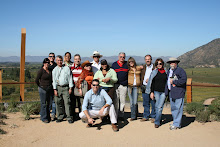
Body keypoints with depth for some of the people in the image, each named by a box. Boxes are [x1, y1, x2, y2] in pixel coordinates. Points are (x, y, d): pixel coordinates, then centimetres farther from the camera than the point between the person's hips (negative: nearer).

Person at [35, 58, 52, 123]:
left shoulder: (50, 70, 8)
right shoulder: (41, 71, -10)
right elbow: (36, 80, -5)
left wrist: (51, 86, 13)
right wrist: (40, 86, 4)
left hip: (49, 89, 6)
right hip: (43, 89, -6)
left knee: (48, 103, 12)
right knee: (43, 104, -1)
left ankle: (47, 116, 23)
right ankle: (44, 118, 9)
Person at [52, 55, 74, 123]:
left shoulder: (67, 68, 7)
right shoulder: (54, 70, 11)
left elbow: (70, 78, 6)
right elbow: (54, 80, 8)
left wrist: (70, 87, 0)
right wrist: (55, 89, -1)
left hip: (66, 87, -2)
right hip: (58, 87, 2)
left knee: (67, 102, -8)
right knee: (58, 103, 3)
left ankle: (69, 117, -3)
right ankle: (60, 117, 14)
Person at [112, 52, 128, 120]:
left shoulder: (127, 64, 8)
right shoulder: (114, 64, 8)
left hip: (124, 85, 0)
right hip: (116, 85, 0)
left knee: (122, 101, 4)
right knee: (115, 100, 2)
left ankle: (121, 115, 12)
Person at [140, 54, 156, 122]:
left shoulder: (154, 67, -2)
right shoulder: (143, 67, 15)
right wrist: (141, 84, 8)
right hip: (145, 88, 5)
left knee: (153, 103, 1)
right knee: (145, 103, 11)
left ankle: (153, 117, 12)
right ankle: (146, 116, 20)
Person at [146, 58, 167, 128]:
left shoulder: (165, 72, 5)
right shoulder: (154, 72, 4)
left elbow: (167, 82, 11)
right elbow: (152, 83, 4)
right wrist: (151, 92, -1)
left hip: (163, 92, 0)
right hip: (156, 91, 0)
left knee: (160, 107, -5)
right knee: (157, 107, 4)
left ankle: (157, 122, 0)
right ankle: (159, 119, 20)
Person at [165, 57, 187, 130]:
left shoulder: (180, 70, -7)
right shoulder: (169, 71, 17)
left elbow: (183, 80, -19)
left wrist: (173, 81, -13)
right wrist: (167, 92, 17)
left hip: (179, 93, -8)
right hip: (171, 93, 8)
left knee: (178, 109, -5)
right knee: (173, 109, 12)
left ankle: (176, 124, 1)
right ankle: (176, 122, 24)